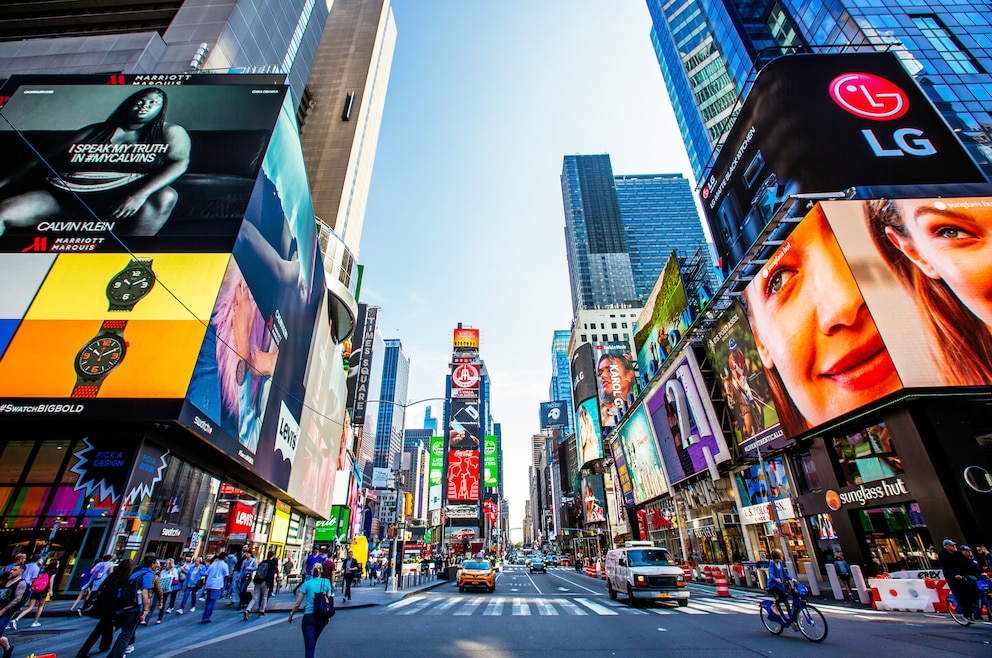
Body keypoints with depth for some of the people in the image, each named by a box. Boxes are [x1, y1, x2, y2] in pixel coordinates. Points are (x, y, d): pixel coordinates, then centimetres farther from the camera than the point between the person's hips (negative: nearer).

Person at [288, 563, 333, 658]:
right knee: (313, 642, 25)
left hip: (309, 616, -2)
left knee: (309, 646, -2)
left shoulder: (307, 583, 1)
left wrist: (291, 615, 17)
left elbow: (297, 603, 2)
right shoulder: (326, 582, 3)